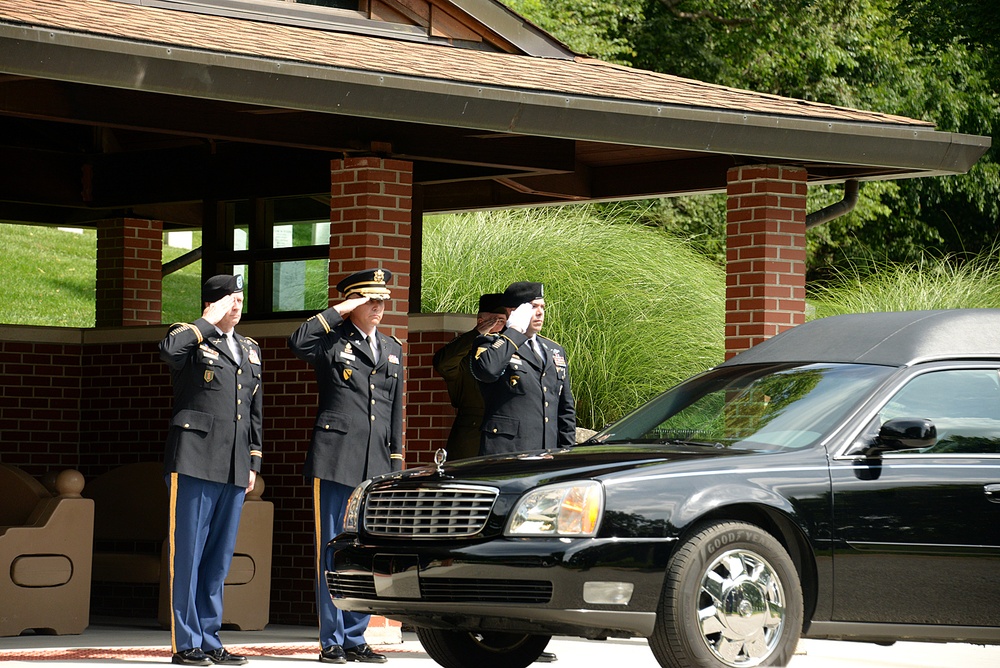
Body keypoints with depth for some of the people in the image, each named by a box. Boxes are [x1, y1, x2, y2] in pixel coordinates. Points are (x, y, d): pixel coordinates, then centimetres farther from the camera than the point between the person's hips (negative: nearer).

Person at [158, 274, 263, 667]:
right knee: (188, 553, -4)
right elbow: (168, 351, -25)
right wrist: (210, 322, -14)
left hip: (234, 468, 6)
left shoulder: (250, 351, 21)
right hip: (196, 461, -6)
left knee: (219, 558, 9)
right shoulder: (192, 341, 0)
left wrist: (253, 463, 16)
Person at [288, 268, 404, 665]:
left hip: (376, 467, 5)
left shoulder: (392, 349, 18)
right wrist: (339, 312, -14)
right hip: (336, 461, -5)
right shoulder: (332, 341, 1)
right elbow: (297, 343, -21)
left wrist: (396, 463, 15)